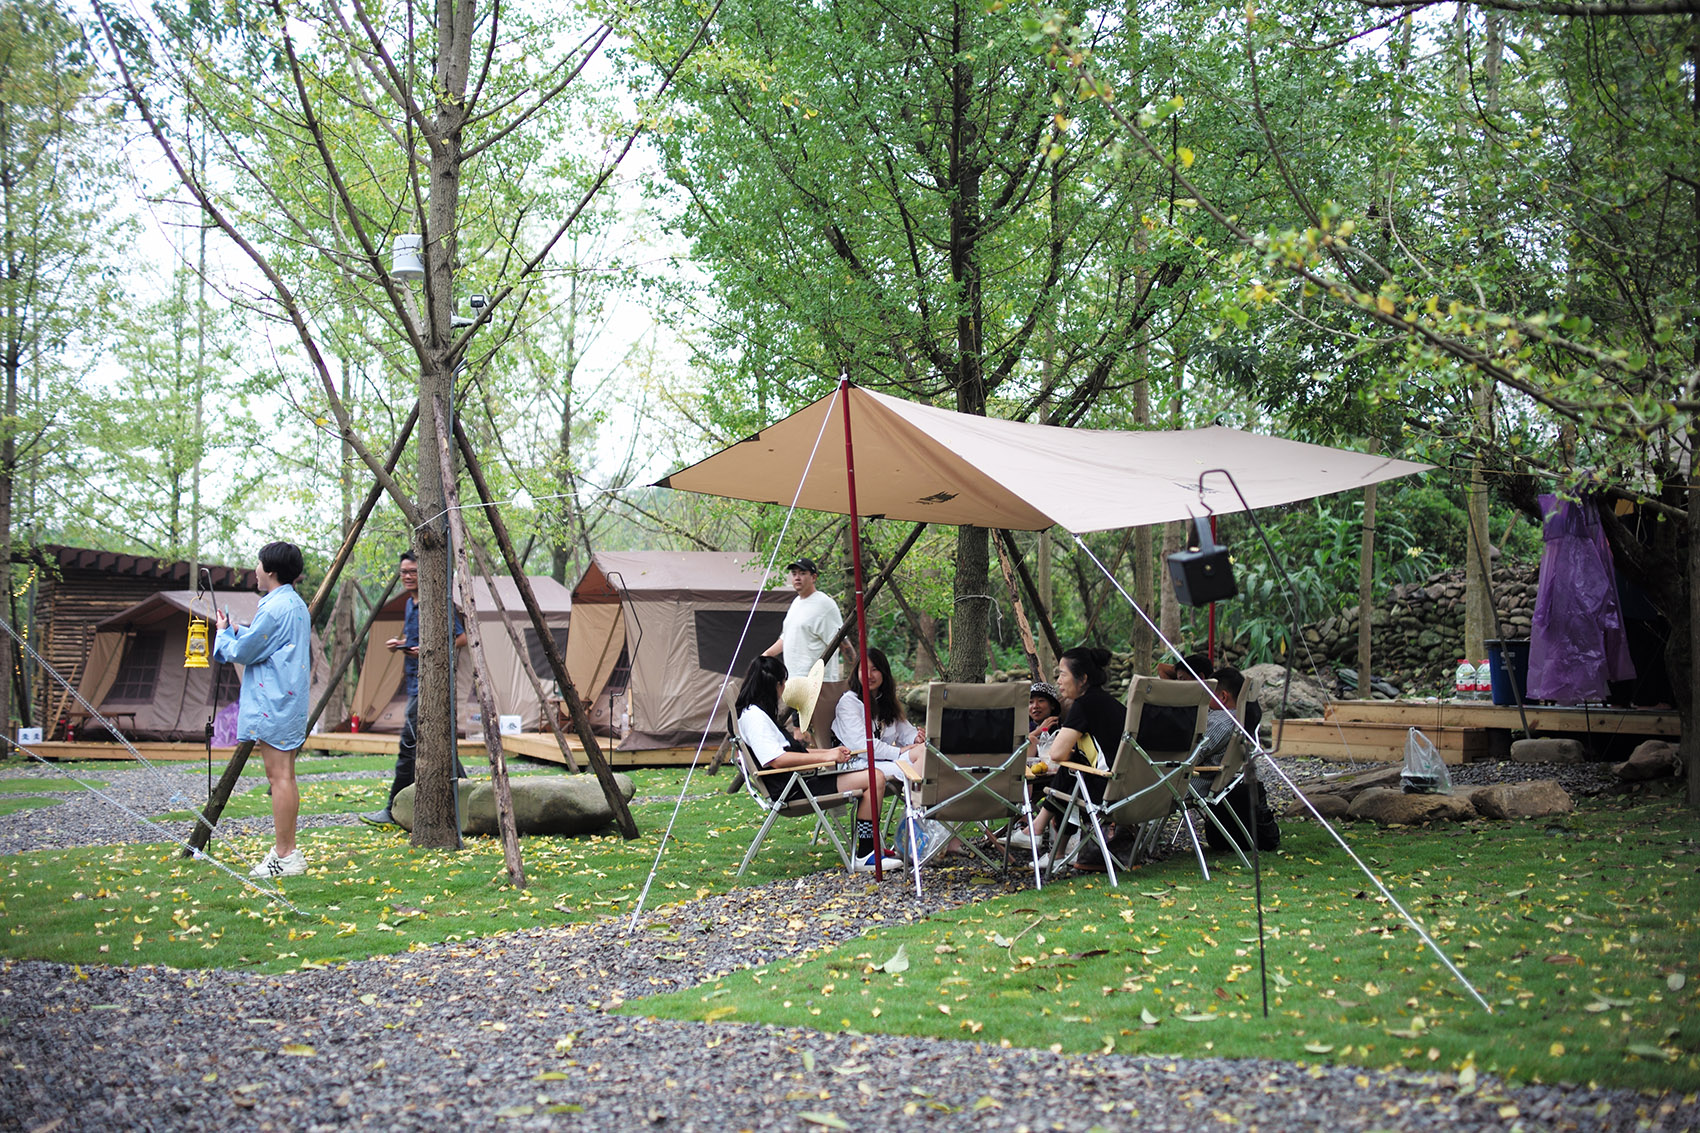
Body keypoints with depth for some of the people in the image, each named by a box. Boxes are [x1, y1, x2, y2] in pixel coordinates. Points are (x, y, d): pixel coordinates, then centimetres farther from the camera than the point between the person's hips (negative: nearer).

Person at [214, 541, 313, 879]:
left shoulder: (274, 609, -16)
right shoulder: (297, 605, 15)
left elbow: (243, 652, -11)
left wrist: (224, 632, 6)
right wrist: (235, 629, 18)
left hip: (273, 703, -10)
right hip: (290, 700, 10)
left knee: (279, 776, -8)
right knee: (284, 777, 13)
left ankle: (285, 857, -7)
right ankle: (286, 850, 18)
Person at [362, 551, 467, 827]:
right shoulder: (409, 604, 16)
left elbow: (462, 637, -13)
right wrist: (398, 645, 7)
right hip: (415, 681, 10)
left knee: (410, 745, -10)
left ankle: (394, 812, -7)